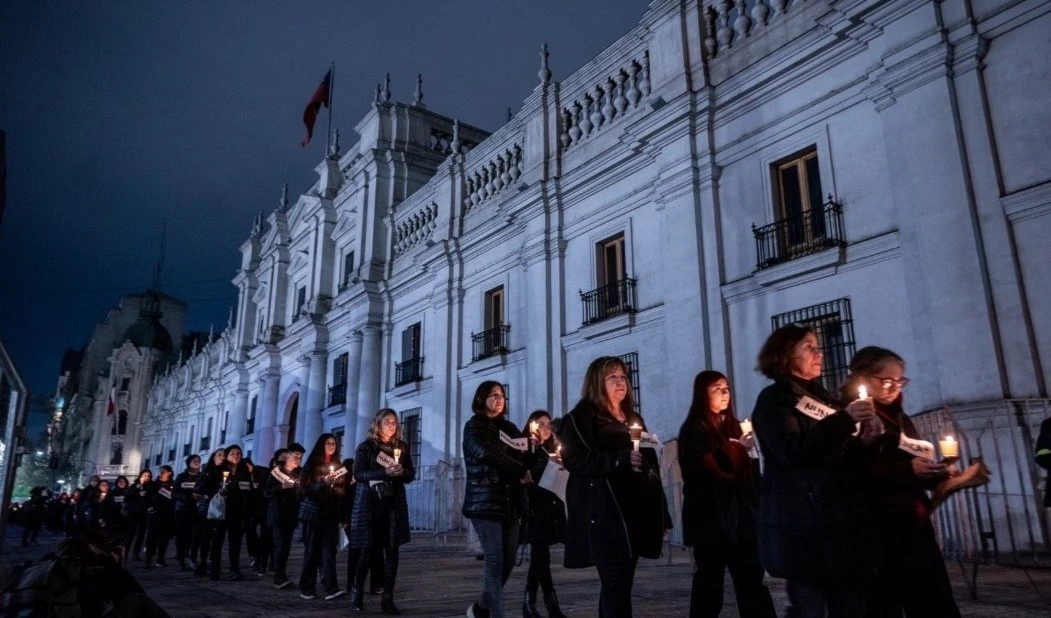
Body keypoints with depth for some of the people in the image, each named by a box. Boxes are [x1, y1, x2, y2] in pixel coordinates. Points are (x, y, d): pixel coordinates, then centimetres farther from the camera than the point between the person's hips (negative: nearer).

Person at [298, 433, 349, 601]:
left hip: (332, 513, 3)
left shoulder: (337, 465, 14)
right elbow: (306, 488, -8)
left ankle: (331, 589, -12)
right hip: (314, 513, -3)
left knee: (329, 549, -5)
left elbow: (343, 491, 14)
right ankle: (306, 587, 11)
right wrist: (324, 482, -22)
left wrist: (344, 515, 4)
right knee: (313, 550, 1)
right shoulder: (312, 464, 1)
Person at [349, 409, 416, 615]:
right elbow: (358, 474, -9)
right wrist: (385, 472, -22)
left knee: (392, 552, 0)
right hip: (370, 505, -3)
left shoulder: (401, 447, 10)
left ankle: (387, 598, 6)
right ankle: (357, 592, 23)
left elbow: (411, 474, 10)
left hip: (394, 506, 3)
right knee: (368, 551, 3)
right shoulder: (366, 447, 1)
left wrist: (401, 471, -13)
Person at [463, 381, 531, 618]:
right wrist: (521, 471, -13)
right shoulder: (474, 426, 0)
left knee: (508, 561, 6)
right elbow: (487, 454, -17)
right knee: (495, 561, -9)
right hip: (485, 502, -6)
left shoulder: (509, 428, 19)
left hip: (510, 502, 6)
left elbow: (522, 458, 13)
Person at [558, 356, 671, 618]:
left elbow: (651, 464, 21)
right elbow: (574, 459, -13)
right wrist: (619, 459, -22)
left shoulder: (633, 419, 22)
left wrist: (662, 514, 15)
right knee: (616, 586, -12)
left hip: (636, 512, 7)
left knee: (619, 585, 9)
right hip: (605, 514, -7)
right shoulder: (581, 418, 1)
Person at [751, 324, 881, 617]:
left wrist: (864, 440, 2)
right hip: (803, 523, -7)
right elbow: (793, 450, -18)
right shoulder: (774, 398, -2)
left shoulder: (823, 398, 19)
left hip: (842, 519, 7)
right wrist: (845, 418, -19)